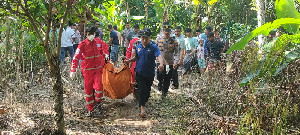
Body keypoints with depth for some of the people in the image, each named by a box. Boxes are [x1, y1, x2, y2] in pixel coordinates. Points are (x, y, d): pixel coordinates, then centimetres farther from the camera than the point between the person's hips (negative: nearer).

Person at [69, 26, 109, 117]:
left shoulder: (98, 42, 1)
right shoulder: (83, 44, -10)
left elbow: (105, 46, 26)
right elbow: (76, 57, -18)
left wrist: (105, 54, 11)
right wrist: (73, 70, -27)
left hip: (98, 69, 1)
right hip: (87, 70, -1)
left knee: (98, 86, -16)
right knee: (88, 90, 6)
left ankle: (97, 103, 11)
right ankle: (91, 110, 18)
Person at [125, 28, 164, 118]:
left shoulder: (154, 47, -10)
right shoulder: (138, 47, 4)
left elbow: (159, 56, -26)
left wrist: (161, 64, -46)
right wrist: (129, 61, -1)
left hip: (150, 73, -1)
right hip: (140, 72, 1)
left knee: (147, 90, 14)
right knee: (141, 89, -8)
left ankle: (144, 102, 39)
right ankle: (142, 107, -8)